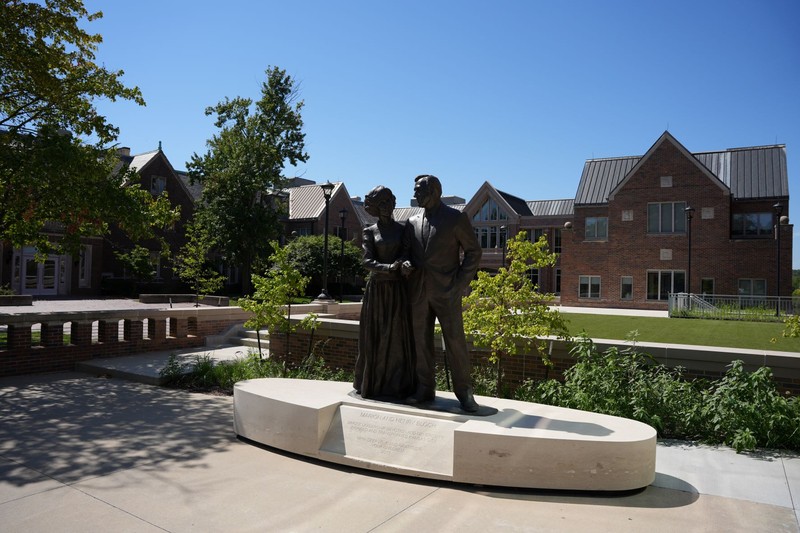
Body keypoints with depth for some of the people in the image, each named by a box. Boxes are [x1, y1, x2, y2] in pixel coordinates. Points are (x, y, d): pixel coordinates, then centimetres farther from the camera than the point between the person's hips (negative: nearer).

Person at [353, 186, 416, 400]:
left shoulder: (403, 229, 7)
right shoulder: (370, 232, 4)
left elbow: (404, 255, -3)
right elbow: (367, 262, -7)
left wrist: (404, 264, -26)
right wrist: (389, 267, -24)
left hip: (397, 289, 1)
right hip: (376, 289, 0)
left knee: (398, 336, 2)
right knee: (374, 337, 3)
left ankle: (397, 384, 10)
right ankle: (372, 383, 14)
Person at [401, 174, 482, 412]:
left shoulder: (456, 218, -1)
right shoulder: (412, 222, 13)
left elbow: (473, 252, 0)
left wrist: (460, 283, -8)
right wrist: (407, 265, -3)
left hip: (446, 291, -4)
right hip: (418, 292, 5)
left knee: (455, 342, -2)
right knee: (421, 341, 7)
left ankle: (464, 393, 9)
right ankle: (425, 390, 18)